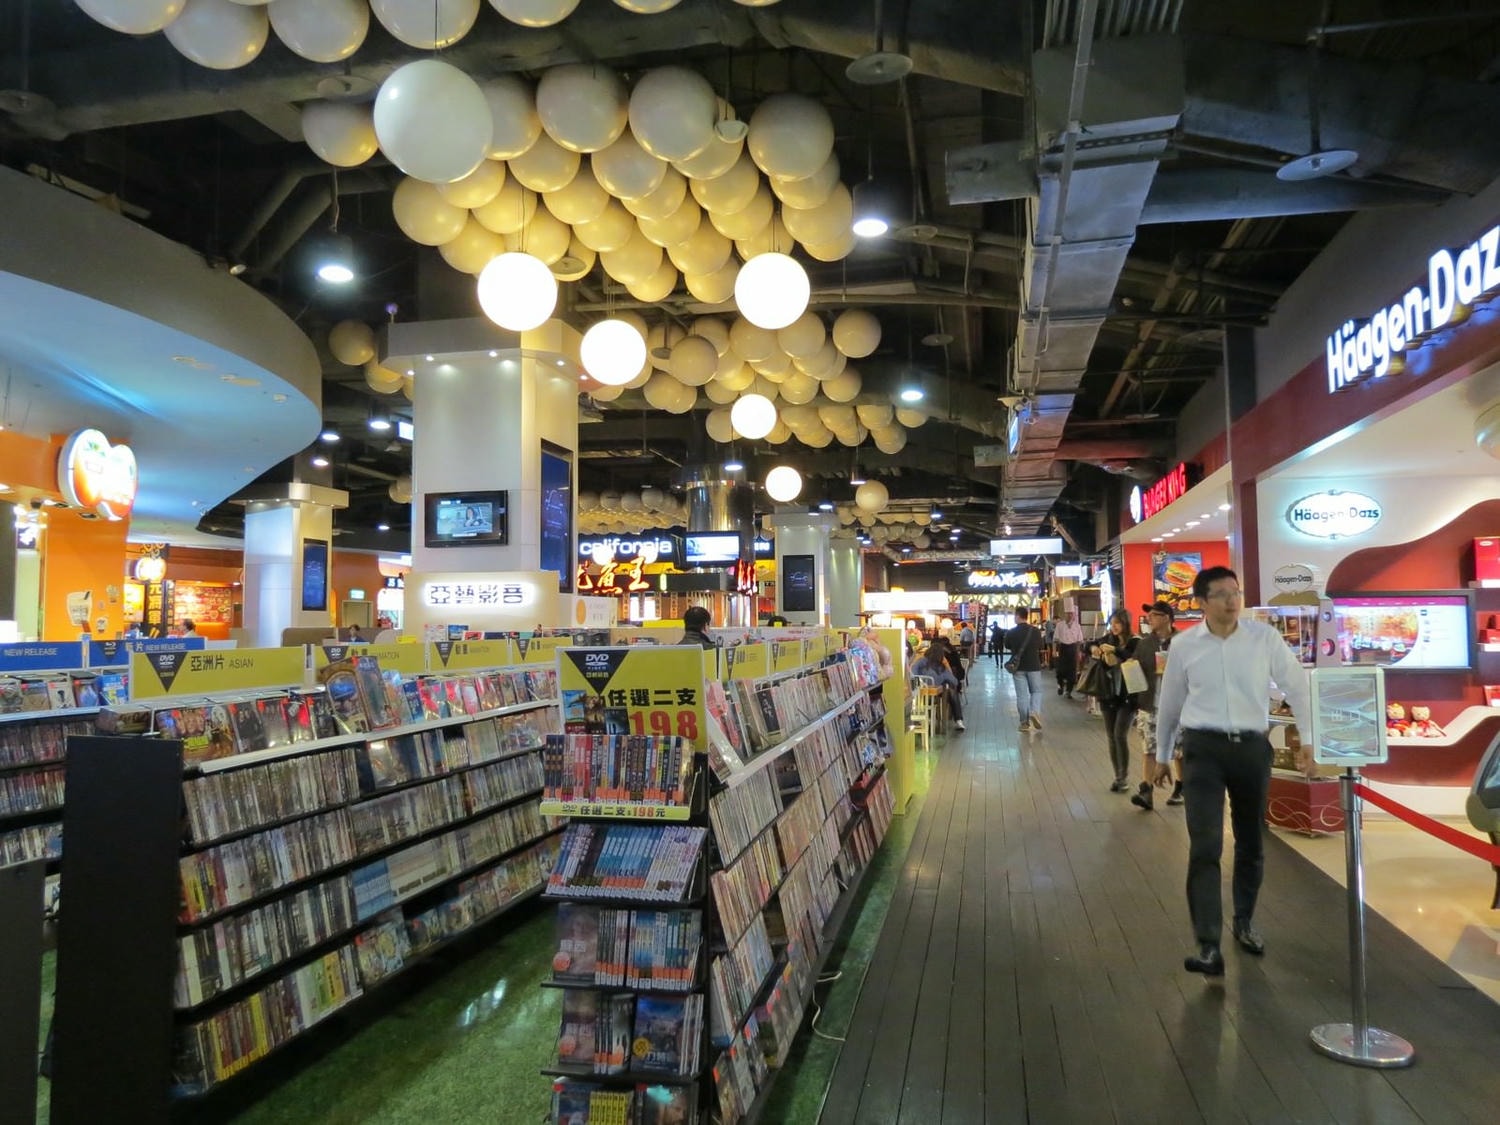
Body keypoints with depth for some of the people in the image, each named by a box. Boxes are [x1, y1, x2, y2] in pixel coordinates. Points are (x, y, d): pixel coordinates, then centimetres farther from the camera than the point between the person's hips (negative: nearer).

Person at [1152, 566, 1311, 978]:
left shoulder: (1264, 637, -3)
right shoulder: (1184, 645, -1)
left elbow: (1297, 686, 4)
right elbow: (1169, 703, 10)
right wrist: (1162, 755, 16)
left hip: (1252, 747, 2)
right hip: (1203, 748, -1)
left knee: (1251, 843, 16)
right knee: (1205, 847, -10)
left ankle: (1244, 922, 39)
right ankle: (1208, 946, -7)